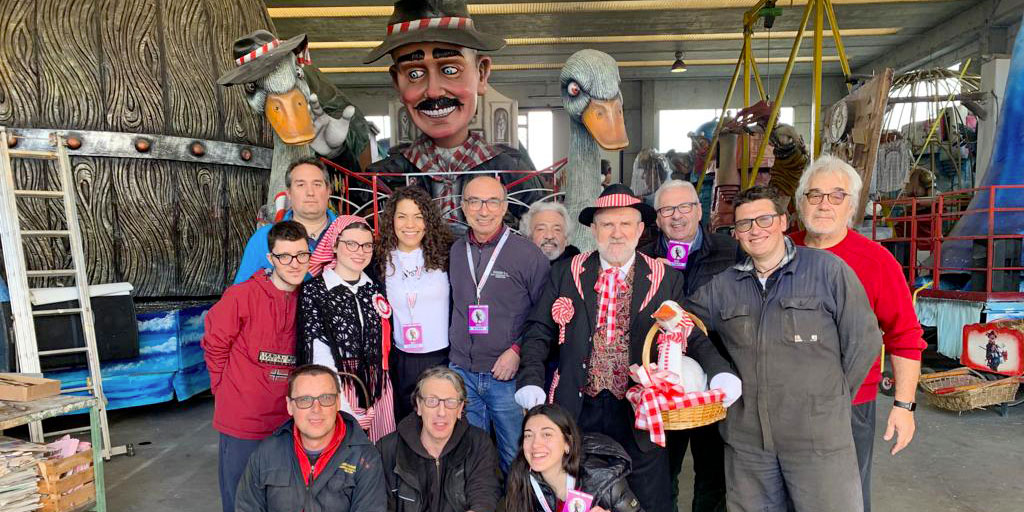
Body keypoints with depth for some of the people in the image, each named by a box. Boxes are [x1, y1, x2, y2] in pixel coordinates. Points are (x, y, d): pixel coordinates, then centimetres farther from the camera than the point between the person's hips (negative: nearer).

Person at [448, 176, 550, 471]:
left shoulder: (528, 254, -8)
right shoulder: (454, 252, 6)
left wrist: (518, 350, -13)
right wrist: (456, 346, 8)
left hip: (508, 374, -3)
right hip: (462, 372, 4)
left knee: (516, 458, 9)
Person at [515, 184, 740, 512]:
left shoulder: (667, 280, 1)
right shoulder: (566, 273, 1)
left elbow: (692, 335, 2)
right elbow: (539, 332, 2)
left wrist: (720, 371, -16)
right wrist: (531, 381, -10)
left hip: (639, 414, 0)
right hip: (578, 410, 1)